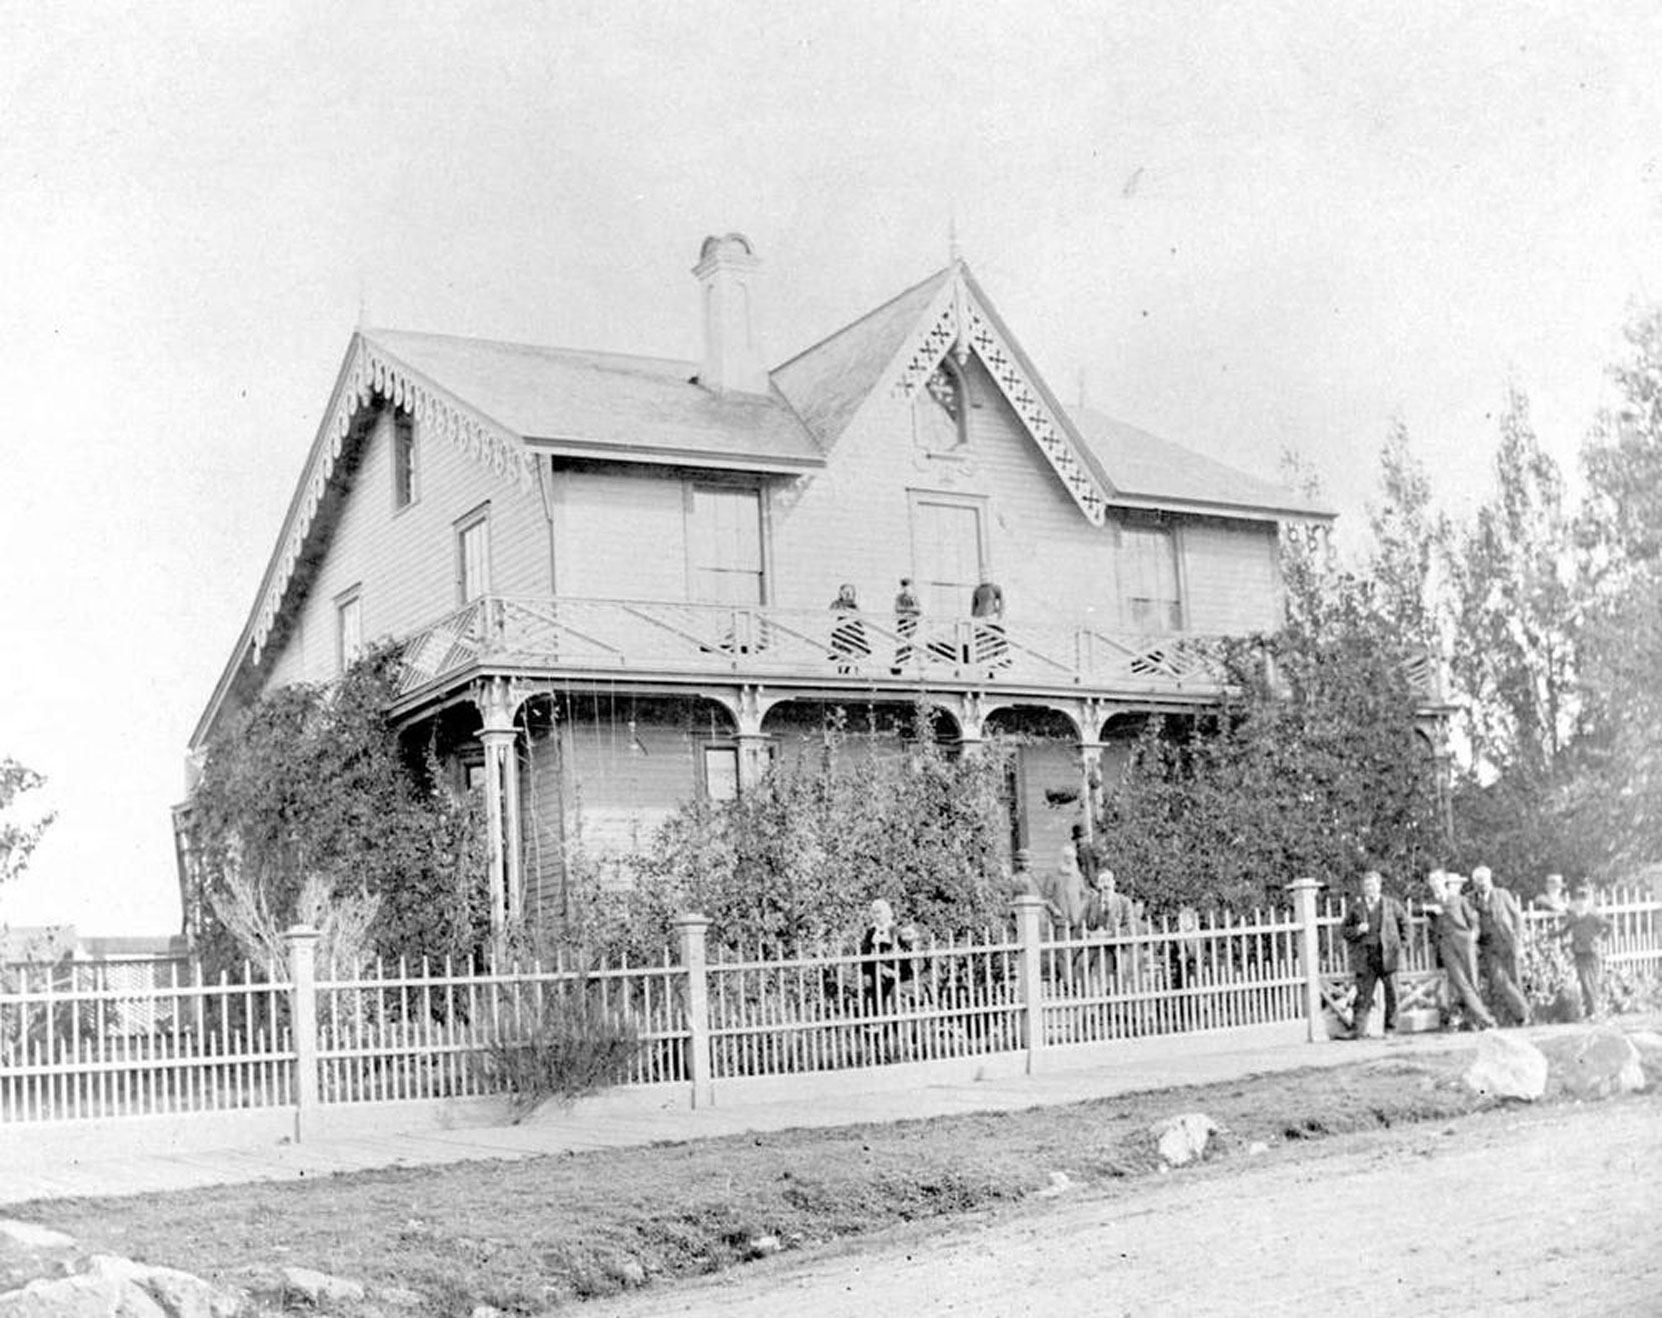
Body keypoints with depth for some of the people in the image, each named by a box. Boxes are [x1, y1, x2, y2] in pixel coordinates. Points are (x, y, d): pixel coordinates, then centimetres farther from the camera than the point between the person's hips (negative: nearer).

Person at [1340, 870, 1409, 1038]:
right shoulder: (1356, 909, 10)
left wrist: (1402, 942, 11)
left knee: (1391, 994, 1)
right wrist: (1356, 930, -8)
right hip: (1365, 958, 0)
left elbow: (1404, 921, 18)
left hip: (1387, 955, 0)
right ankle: (1357, 1029, -5)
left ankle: (1390, 1029, 10)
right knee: (1363, 995, -3)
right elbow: (1343, 929, 11)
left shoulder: (1391, 904, 8)